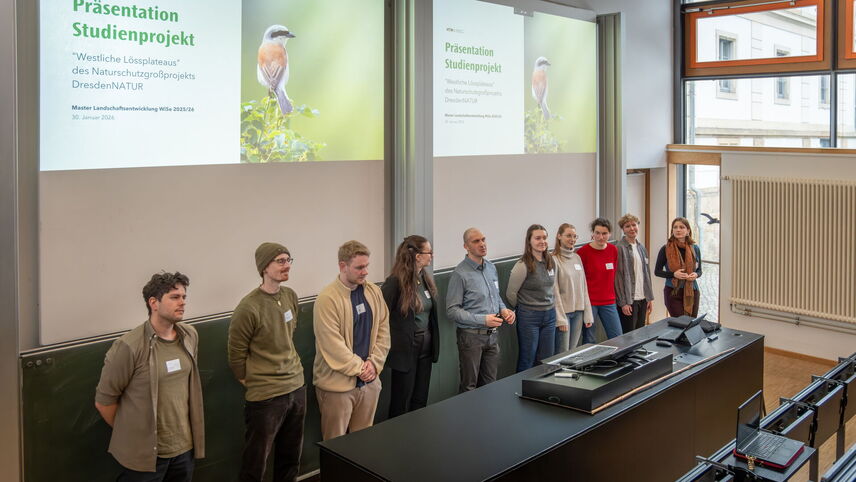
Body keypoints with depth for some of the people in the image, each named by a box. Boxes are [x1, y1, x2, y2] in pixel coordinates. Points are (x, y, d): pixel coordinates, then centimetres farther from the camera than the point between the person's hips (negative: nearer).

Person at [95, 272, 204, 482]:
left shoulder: (190, 336, 1)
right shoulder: (129, 346, -18)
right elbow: (104, 401, -9)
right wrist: (129, 433, 3)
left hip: (185, 447, 5)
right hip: (144, 453, -5)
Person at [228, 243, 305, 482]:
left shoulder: (291, 296, 3)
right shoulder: (249, 307, -18)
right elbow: (236, 353, -9)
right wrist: (250, 383, 0)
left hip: (297, 387, 6)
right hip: (265, 395, -6)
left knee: (291, 457, 18)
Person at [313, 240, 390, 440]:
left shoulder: (374, 292, 4)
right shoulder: (327, 299, -16)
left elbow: (383, 330, 7)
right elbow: (332, 344, -18)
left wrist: (373, 363, -4)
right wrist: (359, 368, -13)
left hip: (369, 380, 6)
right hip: (337, 383, -5)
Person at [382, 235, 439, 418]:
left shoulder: (425, 278, 4)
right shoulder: (396, 282, -18)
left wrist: (433, 342, 9)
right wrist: (389, 344, -11)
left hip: (426, 346, 7)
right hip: (405, 349, -7)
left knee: (420, 400, 16)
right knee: (401, 403, 8)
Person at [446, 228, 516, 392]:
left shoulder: (491, 268, 8)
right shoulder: (460, 274, -15)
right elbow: (452, 310, -17)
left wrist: (504, 310, 0)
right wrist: (483, 320, -23)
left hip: (492, 335, 7)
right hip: (471, 336, -6)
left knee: (490, 384, 15)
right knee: (469, 387, 6)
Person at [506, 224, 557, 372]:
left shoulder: (551, 262, 4)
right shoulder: (523, 265, -16)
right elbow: (510, 294, -9)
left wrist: (549, 307, 13)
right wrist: (523, 309, 4)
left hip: (550, 315, 6)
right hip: (529, 316, -6)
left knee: (547, 361, 13)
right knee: (526, 361, 4)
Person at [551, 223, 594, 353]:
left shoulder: (577, 258, 10)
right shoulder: (554, 260, -10)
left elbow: (583, 287, 12)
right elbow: (554, 291, -12)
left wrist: (588, 314, 8)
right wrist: (560, 318, -14)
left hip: (578, 312, 6)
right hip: (563, 312, -6)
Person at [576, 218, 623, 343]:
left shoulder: (613, 250, 5)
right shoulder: (583, 252, -10)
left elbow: (613, 275, 15)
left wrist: (611, 294, 14)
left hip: (608, 301, 5)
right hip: (589, 302, -5)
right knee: (589, 341, 2)